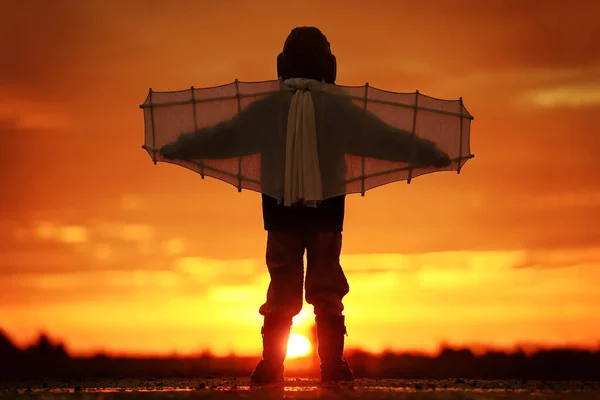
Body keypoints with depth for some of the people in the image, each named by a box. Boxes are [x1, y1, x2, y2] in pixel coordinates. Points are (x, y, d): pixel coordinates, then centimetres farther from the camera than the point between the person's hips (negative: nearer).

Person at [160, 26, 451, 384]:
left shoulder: (266, 109, -4)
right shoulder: (338, 109, -7)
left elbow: (219, 137, 2)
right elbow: (387, 139, -3)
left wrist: (174, 150, 15)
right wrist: (433, 155, 7)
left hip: (280, 210, 1)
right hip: (327, 209, -1)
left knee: (282, 288, 8)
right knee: (327, 289, 6)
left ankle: (270, 366, 3)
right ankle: (333, 364, 0)